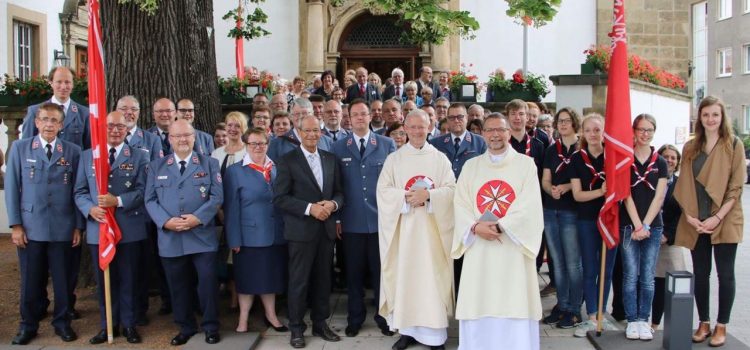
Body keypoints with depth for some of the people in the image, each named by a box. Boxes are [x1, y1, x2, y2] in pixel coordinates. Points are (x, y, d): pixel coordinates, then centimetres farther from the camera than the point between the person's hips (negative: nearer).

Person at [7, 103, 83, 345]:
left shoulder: (73, 151, 5)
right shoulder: (20, 148, 5)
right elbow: (12, 188, 3)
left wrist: (78, 226, 2)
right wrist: (15, 225, -3)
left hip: (63, 228, 0)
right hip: (30, 227, 0)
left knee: (63, 279, 7)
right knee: (31, 280, 7)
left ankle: (62, 323, 22)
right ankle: (28, 325, 23)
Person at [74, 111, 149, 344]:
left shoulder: (139, 156, 4)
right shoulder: (87, 156, 10)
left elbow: (142, 191, -6)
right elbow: (80, 191, 6)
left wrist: (118, 200, -20)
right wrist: (90, 209, -13)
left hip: (130, 229, -2)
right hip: (98, 228, 2)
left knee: (129, 280, 8)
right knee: (104, 281, 11)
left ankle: (128, 324, 21)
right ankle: (108, 325, 24)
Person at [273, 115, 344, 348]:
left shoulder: (330, 159, 11)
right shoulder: (287, 160, -4)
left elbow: (339, 192, 12)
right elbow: (280, 198, -10)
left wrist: (333, 204, -10)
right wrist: (310, 208, -18)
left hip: (326, 228, 4)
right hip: (301, 230, -4)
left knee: (323, 279, 11)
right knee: (299, 281, 3)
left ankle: (320, 324, 24)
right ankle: (297, 329, 16)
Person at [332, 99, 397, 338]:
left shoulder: (387, 144, 3)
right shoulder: (338, 147, 5)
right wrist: (336, 216, -1)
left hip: (381, 219, -1)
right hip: (352, 221, 1)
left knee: (381, 272, 8)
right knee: (354, 273, 10)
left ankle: (384, 317, 23)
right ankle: (355, 319, 24)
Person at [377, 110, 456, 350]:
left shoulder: (440, 158, 7)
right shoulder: (394, 159, 8)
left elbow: (451, 190, 0)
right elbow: (383, 190, 0)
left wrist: (428, 195, -17)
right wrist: (406, 197, -15)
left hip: (432, 227, -1)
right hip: (403, 226, 1)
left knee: (432, 277, -2)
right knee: (404, 275, 2)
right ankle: (408, 329, 12)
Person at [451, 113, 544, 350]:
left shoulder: (526, 164, 4)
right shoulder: (470, 166, 12)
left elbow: (529, 206, -6)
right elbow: (461, 204, 4)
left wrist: (499, 226, -15)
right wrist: (475, 227, -13)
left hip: (513, 247, -2)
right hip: (478, 246, 2)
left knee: (514, 304, -2)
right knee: (478, 303, 2)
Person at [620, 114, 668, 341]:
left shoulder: (660, 162, 8)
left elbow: (659, 197, 2)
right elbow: (626, 194, -4)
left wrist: (646, 225, -8)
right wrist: (637, 225, -10)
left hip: (653, 226, 2)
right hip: (629, 225, -2)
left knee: (648, 277, 4)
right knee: (630, 276, -1)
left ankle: (643, 320, 14)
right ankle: (632, 321, 8)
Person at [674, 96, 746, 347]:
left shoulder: (733, 145, -1)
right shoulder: (690, 148, 9)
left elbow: (736, 186, -5)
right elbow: (684, 185, 6)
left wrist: (718, 217, -13)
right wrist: (689, 216, -6)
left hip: (724, 221, -3)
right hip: (696, 222, 3)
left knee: (725, 274, 3)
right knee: (700, 274, 7)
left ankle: (721, 326, 13)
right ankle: (703, 323, 18)